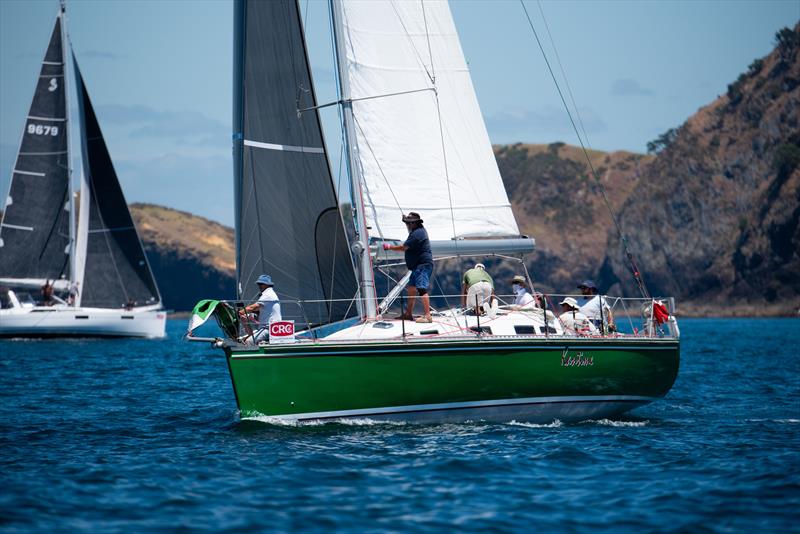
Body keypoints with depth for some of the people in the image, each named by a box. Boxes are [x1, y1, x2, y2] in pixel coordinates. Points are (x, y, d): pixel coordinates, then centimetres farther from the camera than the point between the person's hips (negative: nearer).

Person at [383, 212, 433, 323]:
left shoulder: (417, 233, -17)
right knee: (412, 288, 15)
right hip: (418, 265, 11)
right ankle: (408, 314, 22)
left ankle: (427, 316, -24)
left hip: (423, 265, -11)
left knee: (421, 289, -18)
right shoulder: (420, 229, 16)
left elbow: (404, 247, -20)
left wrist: (390, 247, -6)